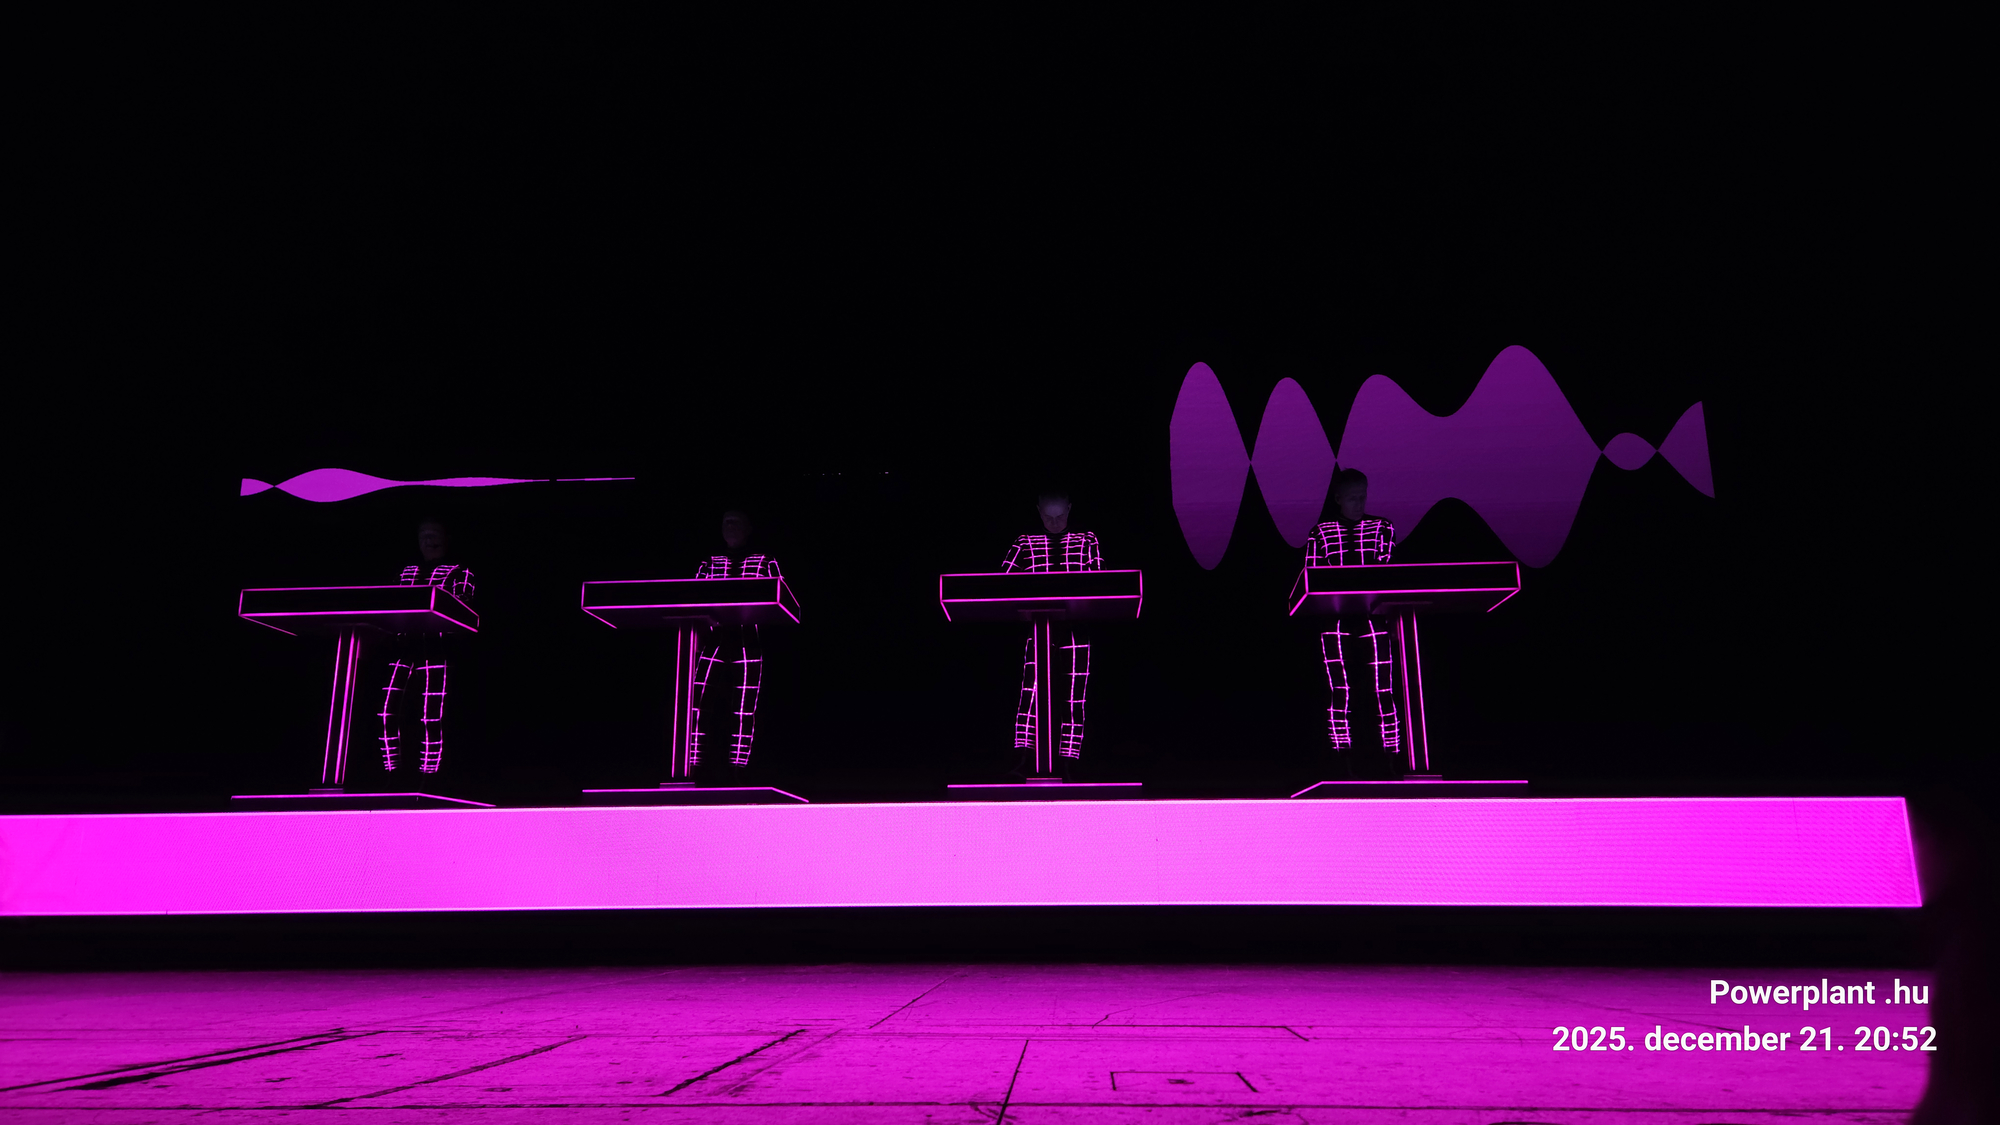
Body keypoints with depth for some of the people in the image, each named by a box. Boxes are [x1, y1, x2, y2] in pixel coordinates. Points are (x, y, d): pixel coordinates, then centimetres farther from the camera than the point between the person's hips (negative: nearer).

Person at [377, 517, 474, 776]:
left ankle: (428, 772, -3)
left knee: (431, 715, -9)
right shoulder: (407, 571, 23)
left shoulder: (460, 572, 9)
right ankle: (390, 773, 4)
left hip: (434, 648, -4)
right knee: (388, 711, -6)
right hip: (402, 646, 4)